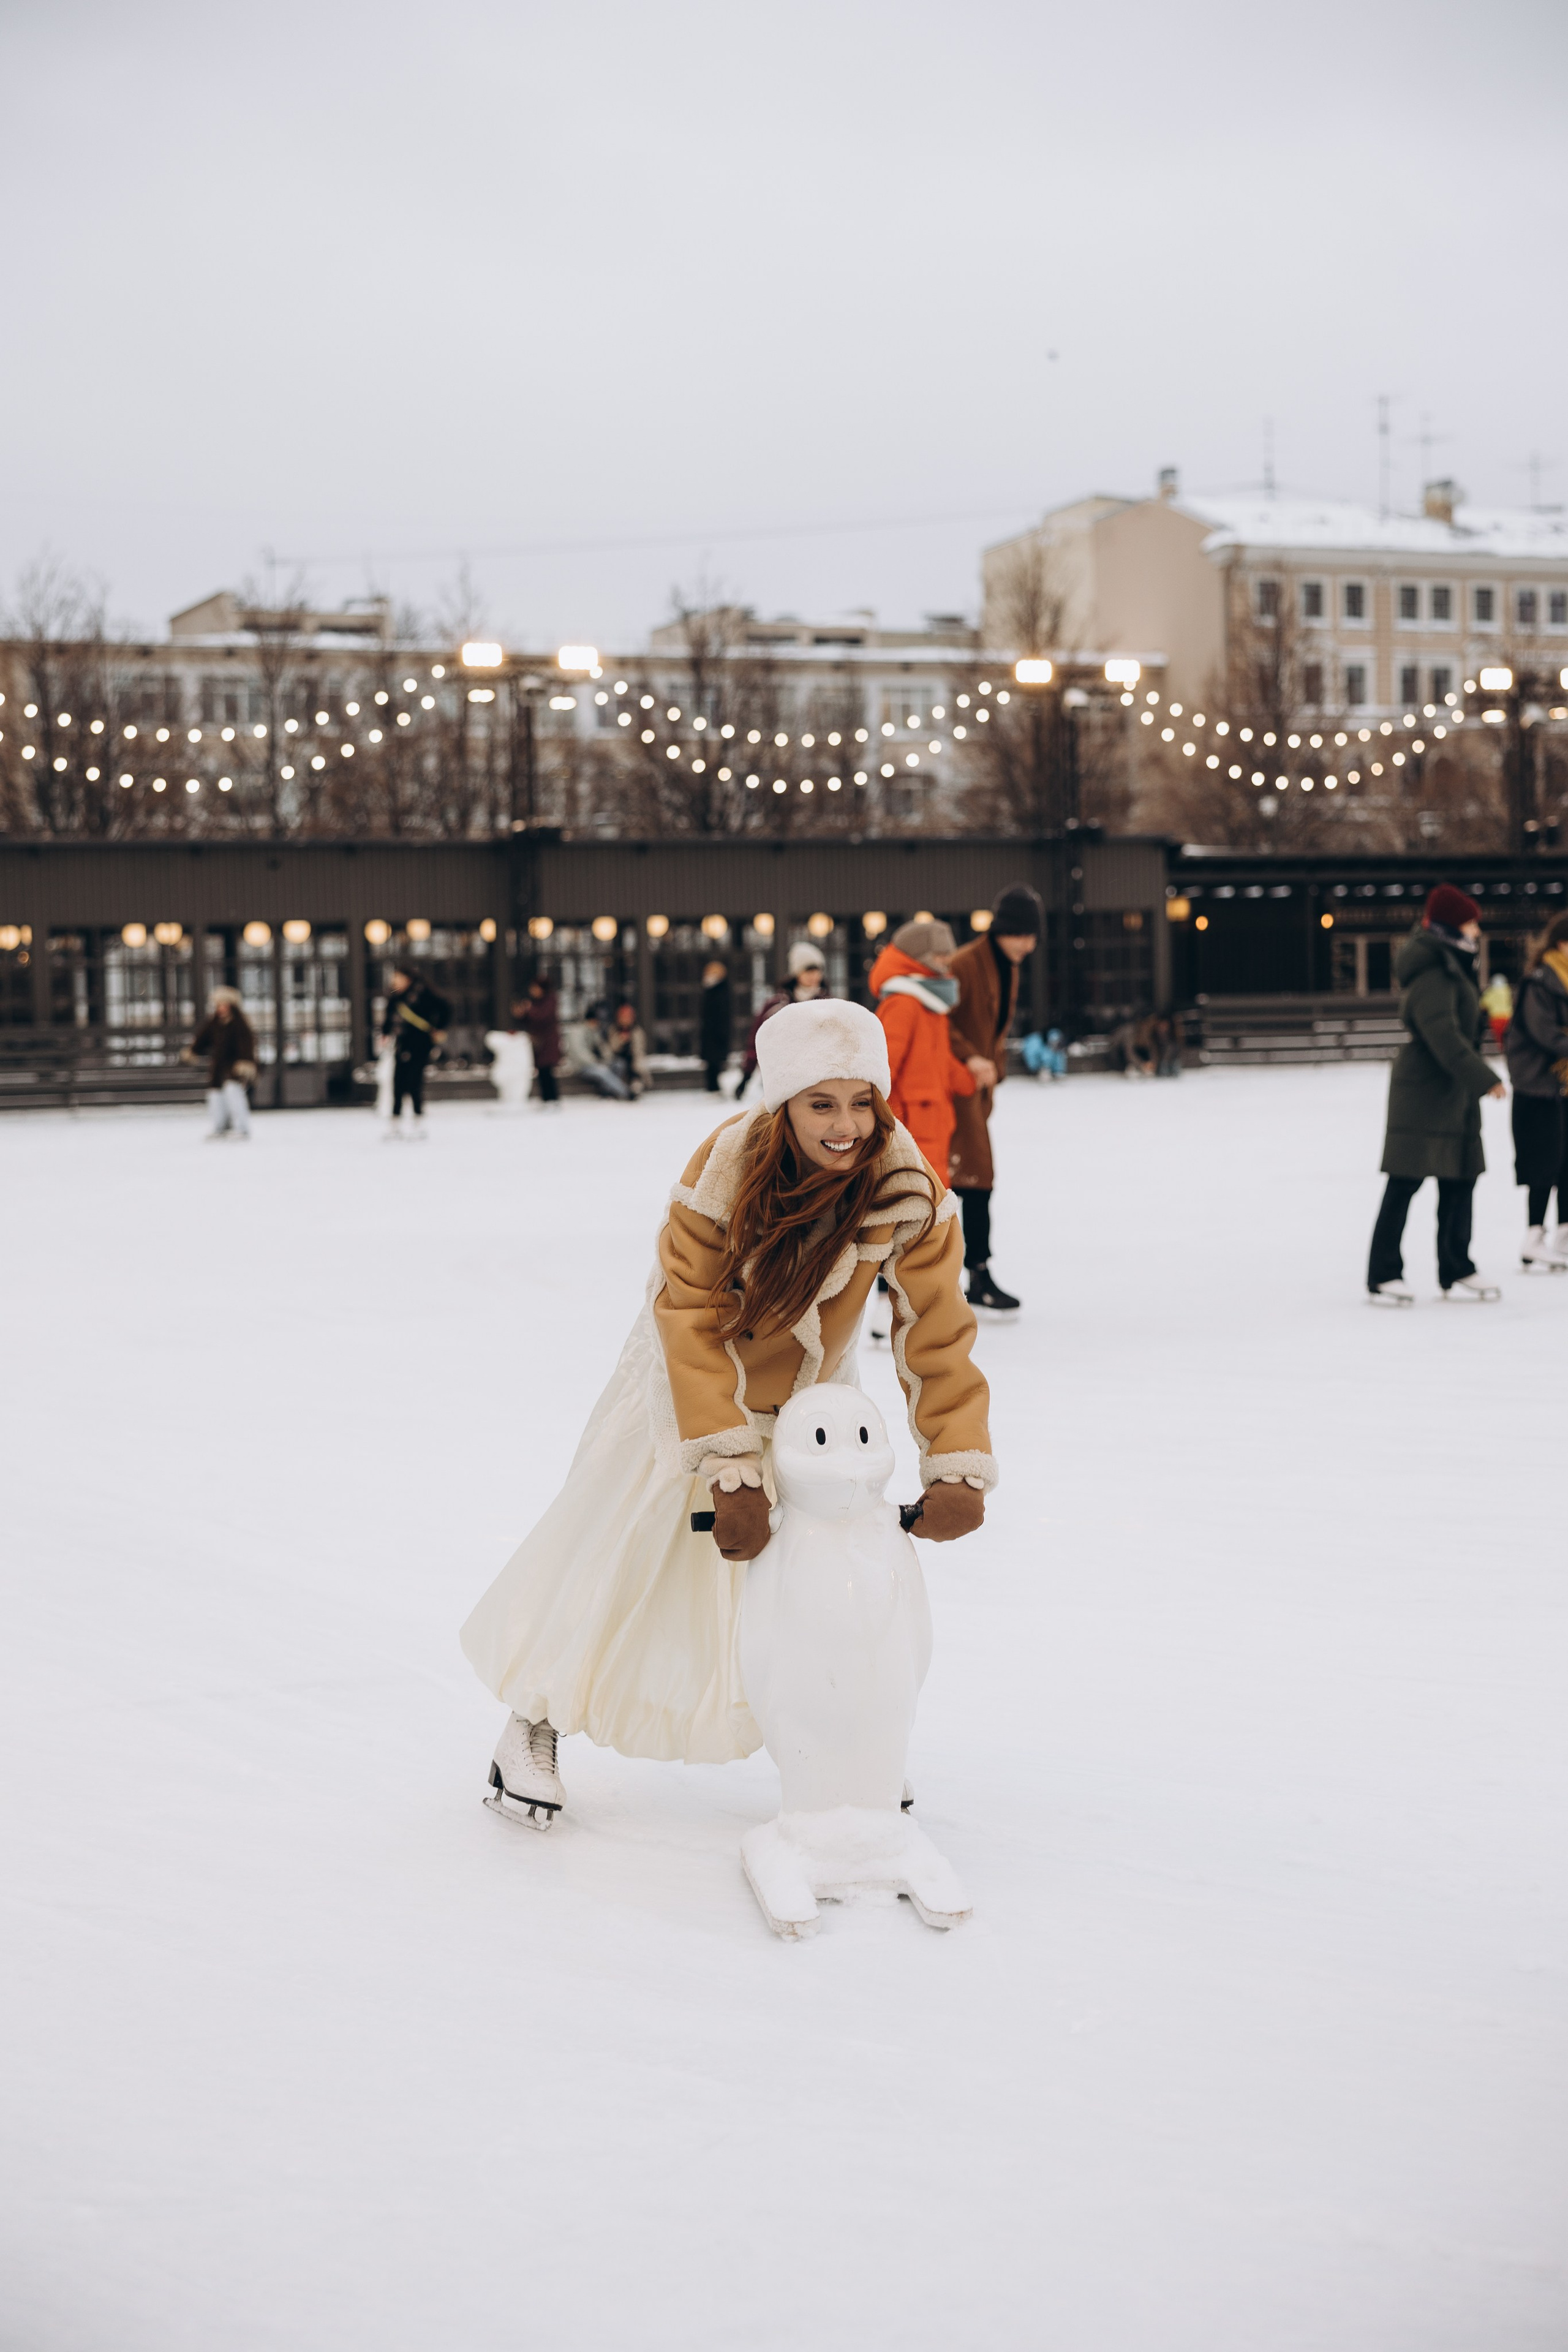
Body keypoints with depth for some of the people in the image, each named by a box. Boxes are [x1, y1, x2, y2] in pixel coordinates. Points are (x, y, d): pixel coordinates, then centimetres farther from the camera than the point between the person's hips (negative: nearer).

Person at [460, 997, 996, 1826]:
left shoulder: (907, 1191, -28)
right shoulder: (723, 1170, -33)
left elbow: (937, 1332, -23)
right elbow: (691, 1324, -30)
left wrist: (957, 1468, -31)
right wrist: (729, 1468, -36)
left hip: (812, 1387, 2)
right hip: (693, 1380, -2)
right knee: (616, 1540, 4)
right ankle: (535, 1721, 23)